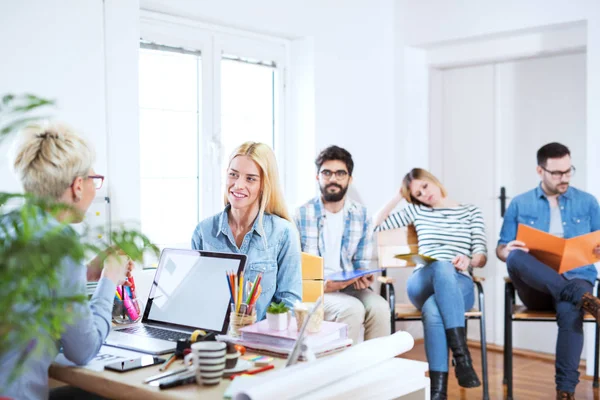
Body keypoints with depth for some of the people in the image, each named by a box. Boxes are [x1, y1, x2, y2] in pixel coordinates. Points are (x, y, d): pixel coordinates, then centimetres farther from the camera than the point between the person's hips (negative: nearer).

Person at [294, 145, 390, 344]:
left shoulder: (362, 216, 7)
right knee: (352, 309, -31)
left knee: (379, 307, -25)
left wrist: (363, 279, -11)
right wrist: (322, 285, -21)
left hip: (348, 286, 4)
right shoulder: (302, 214, -4)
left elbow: (361, 263, 12)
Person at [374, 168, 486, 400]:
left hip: (459, 285, 0)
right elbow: (376, 226, 20)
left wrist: (468, 261, -17)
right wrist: (398, 196, 18)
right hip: (422, 283, 0)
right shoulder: (416, 211, 22)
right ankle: (462, 356, -45)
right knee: (442, 267, -40)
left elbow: (482, 257, 7)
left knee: (432, 309, -39)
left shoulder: (471, 212, 17)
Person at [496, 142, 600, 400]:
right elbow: (501, 249, 10)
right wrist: (508, 252, -16)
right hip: (535, 287, 0)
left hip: (576, 278, 0)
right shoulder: (519, 204, 10)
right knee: (516, 257, -34)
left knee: (569, 309, -37)